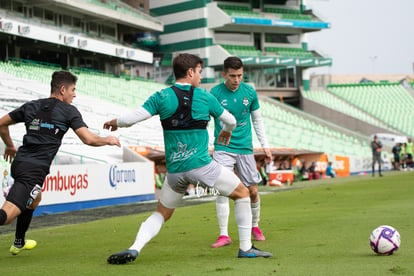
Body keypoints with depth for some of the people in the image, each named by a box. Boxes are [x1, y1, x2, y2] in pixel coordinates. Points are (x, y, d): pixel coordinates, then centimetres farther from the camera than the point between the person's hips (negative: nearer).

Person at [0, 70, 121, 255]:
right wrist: (108, 140, 14)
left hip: (19, 162, 7)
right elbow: (88, 139, -5)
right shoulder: (69, 111, 2)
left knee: (35, 198, 34)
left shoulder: (31, 106, 17)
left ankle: (19, 243, 43)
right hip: (35, 169, -7)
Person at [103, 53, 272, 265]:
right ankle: (246, 247, 13)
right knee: (242, 193, 15)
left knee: (162, 213, 20)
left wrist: (115, 122, 15)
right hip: (201, 165, -3)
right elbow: (230, 120, 13)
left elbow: (134, 117, -6)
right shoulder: (205, 96, 1)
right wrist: (227, 132, 37)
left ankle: (134, 249, -1)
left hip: (174, 170, 3)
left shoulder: (162, 97, 1)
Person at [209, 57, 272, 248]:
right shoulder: (214, 94, -8)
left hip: (245, 148, 3)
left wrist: (265, 146, 10)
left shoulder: (249, 92, 1)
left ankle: (254, 227, 28)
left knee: (252, 191, 5)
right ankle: (224, 235, -7)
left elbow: (257, 120, 12)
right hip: (223, 149, -3)